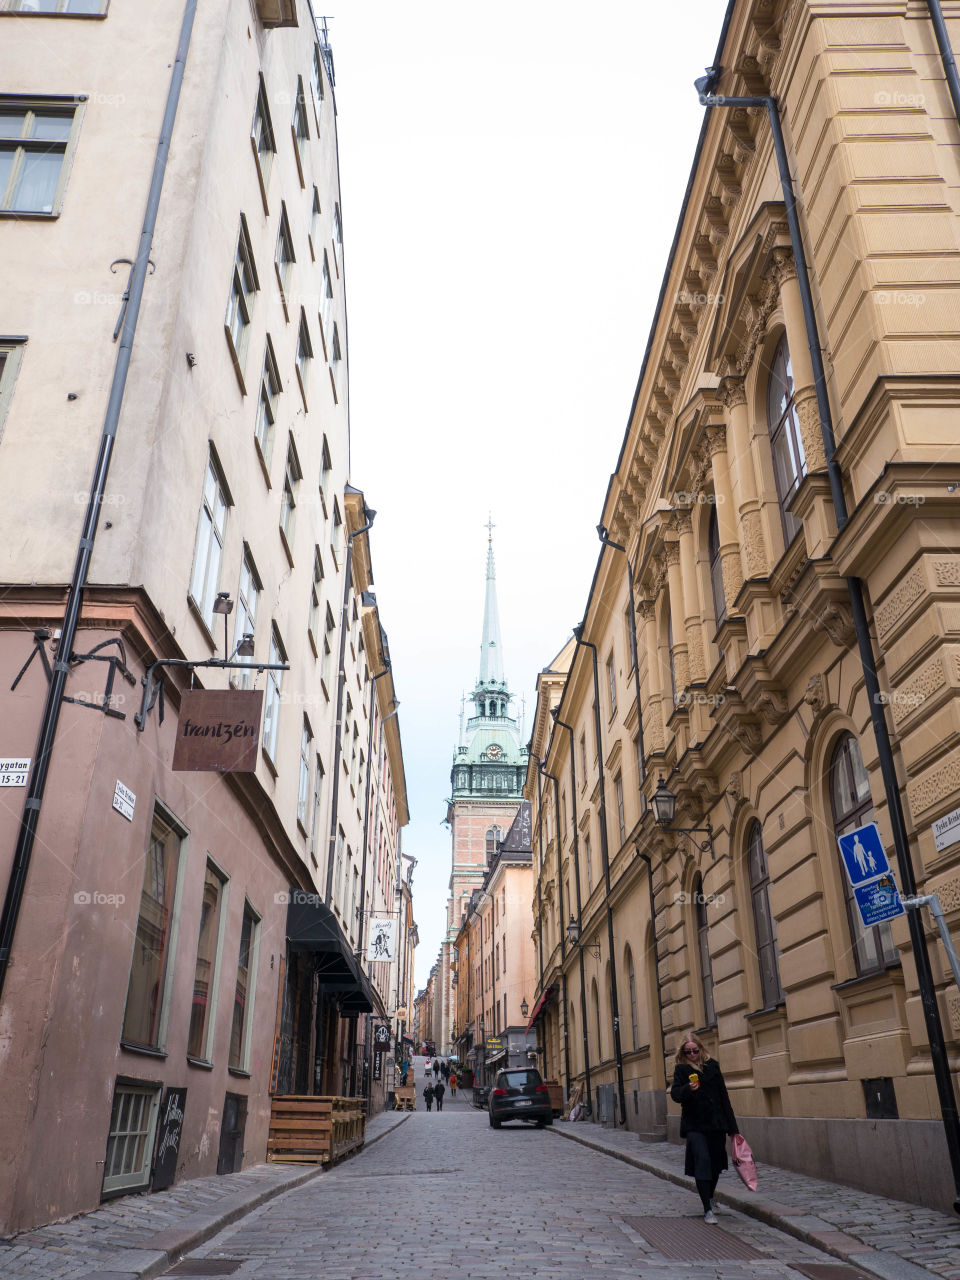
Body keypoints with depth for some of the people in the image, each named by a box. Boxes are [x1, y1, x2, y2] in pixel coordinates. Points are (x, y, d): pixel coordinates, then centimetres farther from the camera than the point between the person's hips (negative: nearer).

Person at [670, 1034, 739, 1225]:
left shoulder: (712, 1065, 6)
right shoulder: (681, 1069, -1)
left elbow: (723, 1096, 10)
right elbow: (675, 1094, -13)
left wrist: (732, 1127, 10)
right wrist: (687, 1089, -34)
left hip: (716, 1123, 3)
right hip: (694, 1125, -3)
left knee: (716, 1162, 11)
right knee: (702, 1159, -17)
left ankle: (709, 1198, 38)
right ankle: (707, 1209, -8)